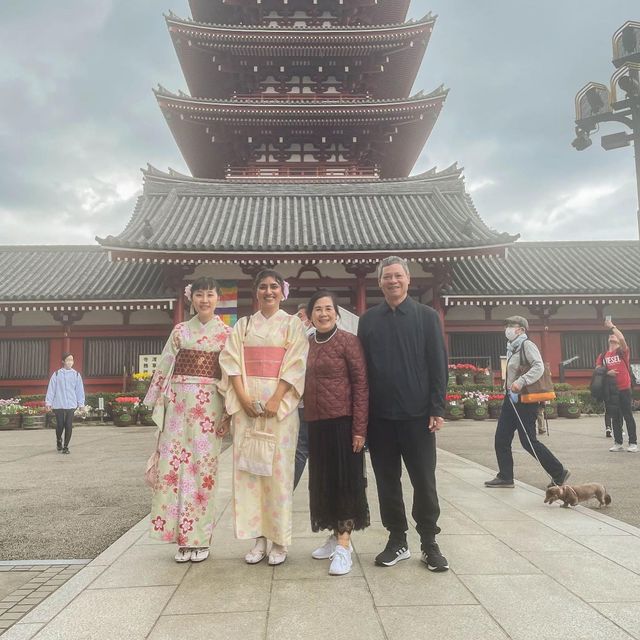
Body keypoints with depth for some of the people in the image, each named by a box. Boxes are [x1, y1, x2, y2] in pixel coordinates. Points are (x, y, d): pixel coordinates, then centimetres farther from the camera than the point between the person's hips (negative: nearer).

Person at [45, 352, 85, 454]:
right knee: (60, 425, 3)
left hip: (71, 405, 1)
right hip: (58, 405, -1)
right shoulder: (56, 374, 1)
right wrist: (48, 402, 0)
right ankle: (59, 441, 33)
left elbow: (80, 390, 7)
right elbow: (51, 389, 2)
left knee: (69, 426, 1)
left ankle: (65, 446, 14)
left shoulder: (76, 375, 4)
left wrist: (80, 403, 5)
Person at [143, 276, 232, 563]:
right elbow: (164, 367, 9)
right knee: (174, 464, 0)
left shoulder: (227, 333, 4)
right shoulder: (180, 331, 9)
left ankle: (200, 538, 12)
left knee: (203, 467, -1)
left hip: (209, 405, -2)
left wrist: (228, 411, -4)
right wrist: (158, 406, 4)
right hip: (178, 402, 2)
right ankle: (183, 537, 12)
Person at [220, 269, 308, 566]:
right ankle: (258, 536, 12)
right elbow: (232, 362, 5)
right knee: (248, 466, 2)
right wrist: (244, 398, -9)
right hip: (246, 402, 3)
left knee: (278, 467, -2)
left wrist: (275, 400, -14)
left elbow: (295, 364, -4)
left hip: (279, 402, -3)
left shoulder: (292, 323, 6)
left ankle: (279, 539, 9)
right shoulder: (243, 325, 14)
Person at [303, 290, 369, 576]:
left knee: (345, 480, 0)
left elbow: (361, 385, -11)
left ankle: (344, 546, 7)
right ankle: (336, 535, 28)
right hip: (316, 423, 6)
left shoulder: (348, 341, -8)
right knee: (322, 481, 13)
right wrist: (306, 420, 10)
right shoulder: (308, 343, 8)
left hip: (342, 422, -6)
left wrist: (359, 428, -15)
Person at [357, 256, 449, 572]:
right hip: (379, 416, 2)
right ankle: (397, 541, 24)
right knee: (387, 481, 10)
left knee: (424, 481, 5)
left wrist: (437, 409, -7)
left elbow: (438, 364, -1)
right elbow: (361, 367, 8)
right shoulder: (368, 319, 8)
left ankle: (429, 543, 20)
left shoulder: (426, 316, 2)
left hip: (417, 414, -2)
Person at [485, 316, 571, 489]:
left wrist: (521, 381, -35)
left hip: (524, 400, -9)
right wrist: (508, 390, 12)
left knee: (528, 442, -5)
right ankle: (505, 477, 15)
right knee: (501, 439, 7)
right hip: (511, 398, 9)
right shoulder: (513, 348, 15)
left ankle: (559, 473, 10)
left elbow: (539, 367, -25)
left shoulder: (527, 345, -12)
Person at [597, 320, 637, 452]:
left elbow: (622, 338, -18)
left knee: (627, 416, -2)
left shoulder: (622, 351, 1)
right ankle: (618, 443, 15)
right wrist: (607, 373, -10)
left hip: (624, 389, -4)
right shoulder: (602, 356, 12)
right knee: (615, 418, 8)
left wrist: (612, 326, -10)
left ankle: (633, 443, 4)